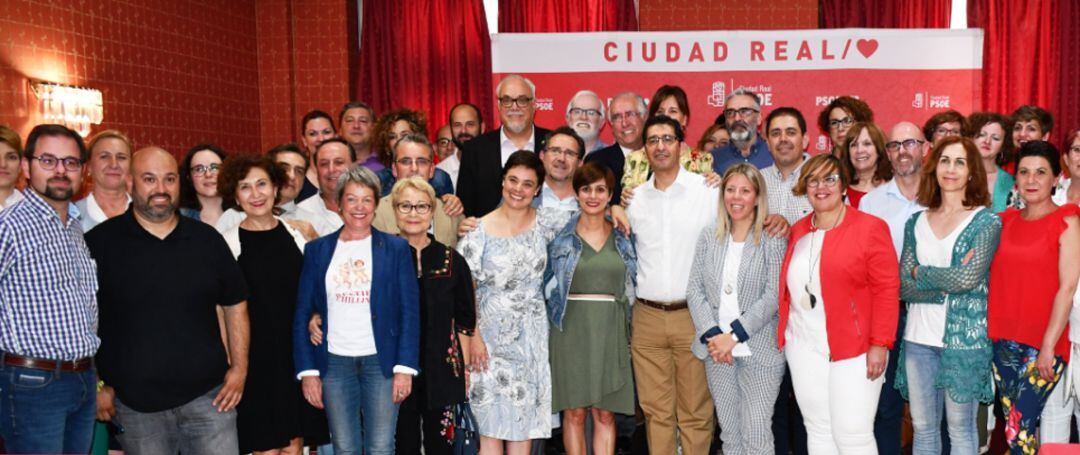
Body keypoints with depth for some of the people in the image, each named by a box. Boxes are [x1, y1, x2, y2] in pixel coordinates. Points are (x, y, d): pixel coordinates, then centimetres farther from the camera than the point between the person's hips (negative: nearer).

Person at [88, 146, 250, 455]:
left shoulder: (206, 239, 6)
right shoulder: (101, 242, -1)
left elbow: (235, 303, 11)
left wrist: (239, 367, 4)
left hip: (208, 396, 1)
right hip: (134, 405, -1)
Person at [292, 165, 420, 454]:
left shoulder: (396, 248, 3)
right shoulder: (317, 250, 7)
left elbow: (410, 313, 0)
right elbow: (302, 314, 7)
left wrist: (405, 367, -8)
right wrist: (307, 371, -1)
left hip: (382, 362, -1)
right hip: (334, 363, 2)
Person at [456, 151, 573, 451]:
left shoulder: (545, 222, 2)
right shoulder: (480, 231, -7)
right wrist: (474, 338, -10)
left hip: (531, 336, 3)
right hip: (492, 336, -3)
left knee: (525, 417, 8)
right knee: (492, 421, 1)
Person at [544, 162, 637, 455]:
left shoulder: (623, 238, 8)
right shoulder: (561, 235, 1)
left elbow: (631, 287, 15)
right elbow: (548, 286, 6)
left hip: (610, 331, 2)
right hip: (571, 329, -2)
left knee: (605, 413, 5)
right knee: (574, 412, 1)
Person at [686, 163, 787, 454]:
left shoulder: (773, 239, -3)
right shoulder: (708, 236, 8)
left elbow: (773, 296, -9)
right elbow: (694, 289, 4)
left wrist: (733, 336, -14)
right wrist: (711, 335, -8)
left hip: (758, 350, -3)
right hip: (716, 350, 3)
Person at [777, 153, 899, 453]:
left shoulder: (870, 227, -5)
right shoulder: (798, 231, 12)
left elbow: (887, 289, -9)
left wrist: (879, 344, -14)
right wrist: (784, 334, 10)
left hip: (854, 349, -5)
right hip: (803, 348, 5)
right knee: (818, 430, 11)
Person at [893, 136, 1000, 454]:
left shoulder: (986, 221, -2)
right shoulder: (916, 222, 8)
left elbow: (969, 278, -16)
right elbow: (903, 286, 0)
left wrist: (920, 273, -4)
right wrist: (950, 284, -12)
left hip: (964, 338, -3)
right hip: (918, 338, 4)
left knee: (960, 428, 6)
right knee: (923, 427, 11)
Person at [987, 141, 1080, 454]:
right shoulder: (1006, 220, 11)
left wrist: (1048, 346, -15)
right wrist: (992, 332, 1)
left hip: (1044, 344, -4)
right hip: (1003, 340, 5)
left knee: (1019, 429, -10)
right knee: (1014, 425, 8)